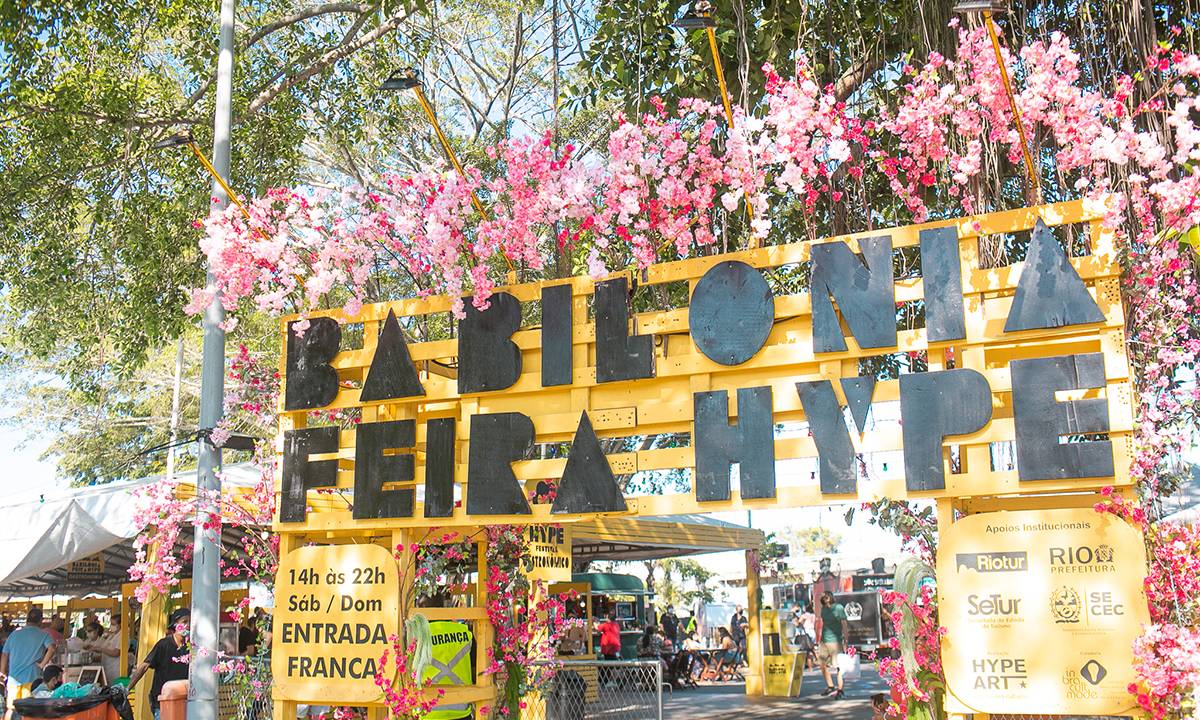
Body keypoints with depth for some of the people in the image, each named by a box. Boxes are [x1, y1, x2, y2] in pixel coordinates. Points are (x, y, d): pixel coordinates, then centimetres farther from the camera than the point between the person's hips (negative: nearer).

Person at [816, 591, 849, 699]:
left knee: (838, 666, -3)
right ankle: (830, 687, 25)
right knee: (822, 665, 11)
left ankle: (840, 689, 4)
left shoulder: (838, 608, -9)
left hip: (835, 641, -8)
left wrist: (845, 640, -17)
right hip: (824, 641, 8)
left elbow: (844, 625, -12)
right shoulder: (823, 608, 11)